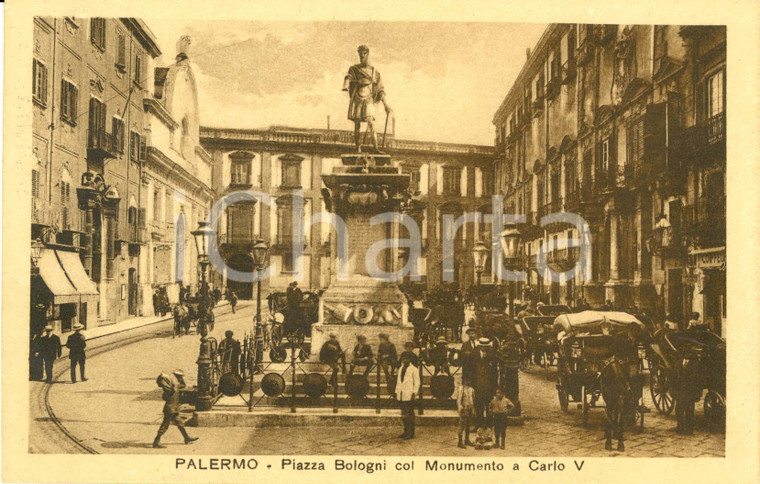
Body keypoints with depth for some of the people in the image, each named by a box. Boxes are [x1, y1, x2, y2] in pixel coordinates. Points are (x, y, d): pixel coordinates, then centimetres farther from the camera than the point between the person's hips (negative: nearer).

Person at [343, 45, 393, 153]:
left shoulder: (374, 71, 8)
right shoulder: (353, 69, 6)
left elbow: (380, 89, 8)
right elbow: (348, 79, -11)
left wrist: (386, 104, 3)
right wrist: (345, 87, -36)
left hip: (368, 100, -1)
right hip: (356, 100, 1)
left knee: (371, 124, -15)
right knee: (357, 126, 1)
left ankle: (376, 148, -16)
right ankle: (358, 149, 6)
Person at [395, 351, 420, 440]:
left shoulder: (414, 369, -2)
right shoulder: (400, 369, 17)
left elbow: (417, 382, -4)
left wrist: (414, 393, -12)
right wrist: (397, 392, 14)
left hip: (409, 395, -6)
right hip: (401, 396, 6)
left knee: (410, 414, -4)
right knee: (404, 414, 8)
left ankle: (411, 433, 0)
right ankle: (406, 432, 16)